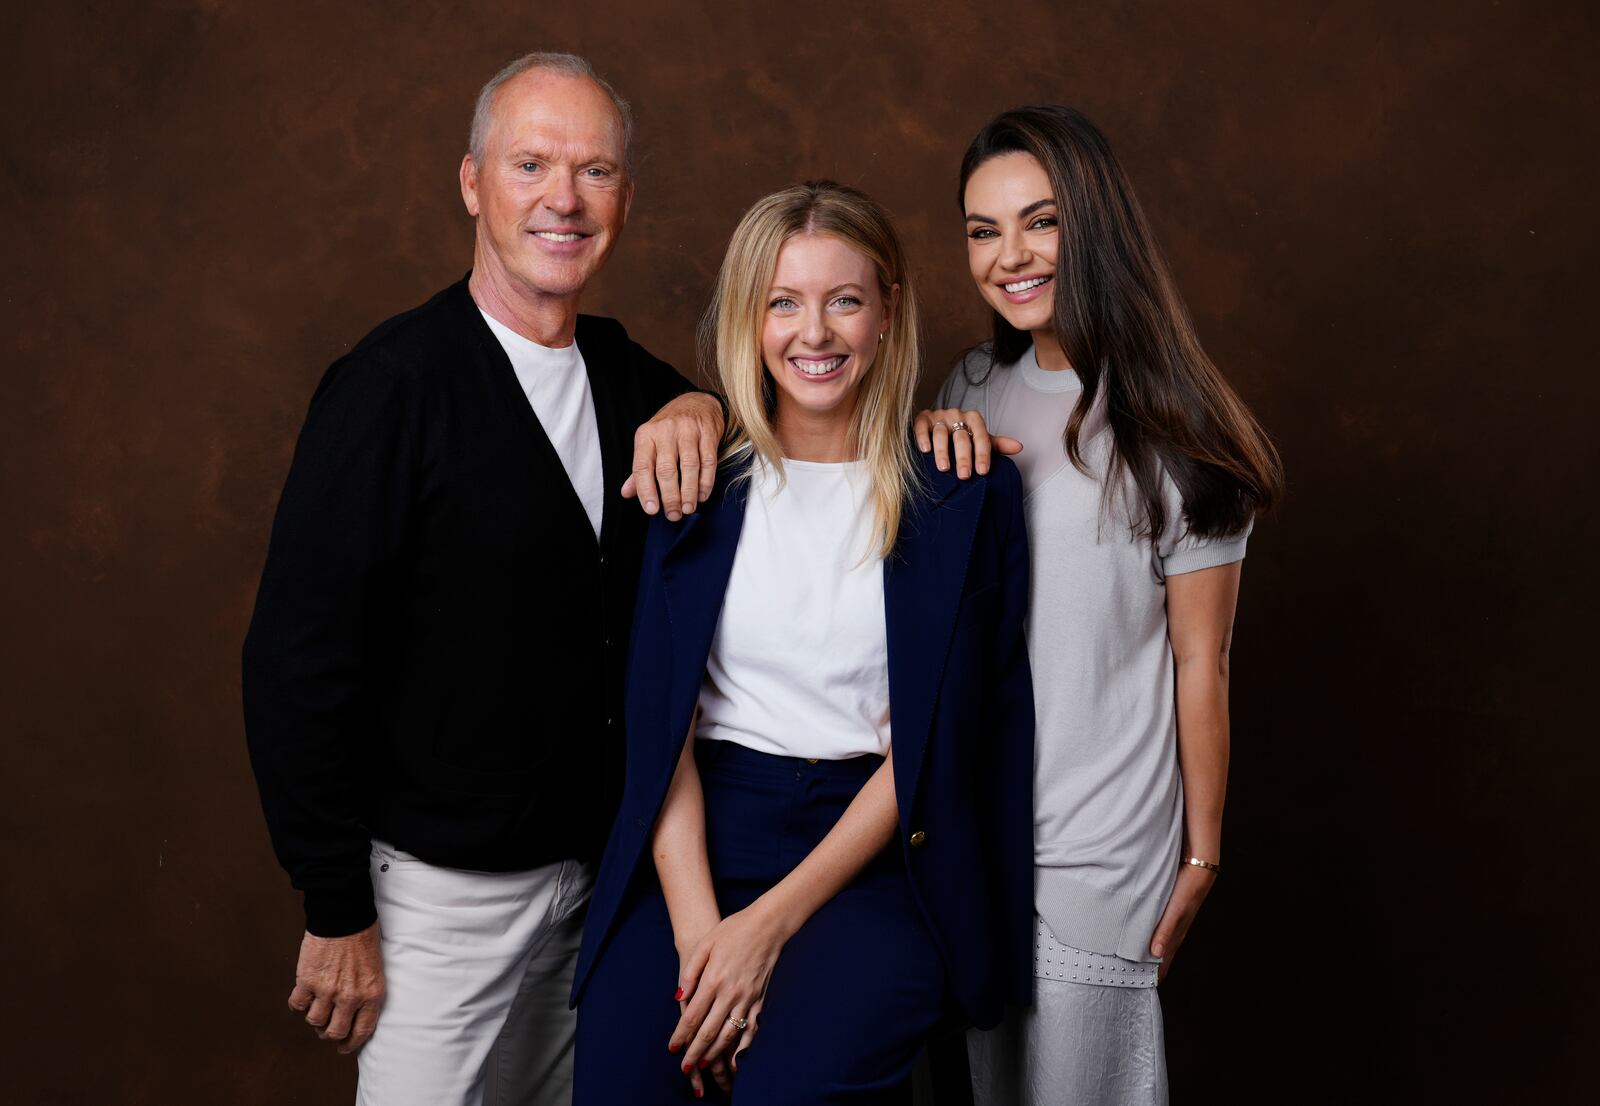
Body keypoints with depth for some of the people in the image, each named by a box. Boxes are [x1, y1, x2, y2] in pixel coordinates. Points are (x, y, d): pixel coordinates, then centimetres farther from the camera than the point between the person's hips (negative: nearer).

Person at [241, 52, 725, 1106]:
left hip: (599, 872, 6)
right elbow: (297, 662, -16)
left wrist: (705, 405, -10)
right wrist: (338, 913, -14)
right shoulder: (397, 382, -16)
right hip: (447, 889, -6)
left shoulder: (623, 370, 4)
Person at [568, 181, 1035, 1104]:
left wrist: (771, 923, -10)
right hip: (696, 840, 2)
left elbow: (933, 742, -4)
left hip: (871, 854, -2)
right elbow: (660, 714, 1)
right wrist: (698, 924, -12)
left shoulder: (963, 492, 0)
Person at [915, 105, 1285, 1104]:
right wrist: (922, 434, -10)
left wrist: (1202, 855, -3)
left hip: (1097, 848, -5)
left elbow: (1201, 661, -8)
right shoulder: (977, 391, 5)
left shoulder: (1169, 432, -11)